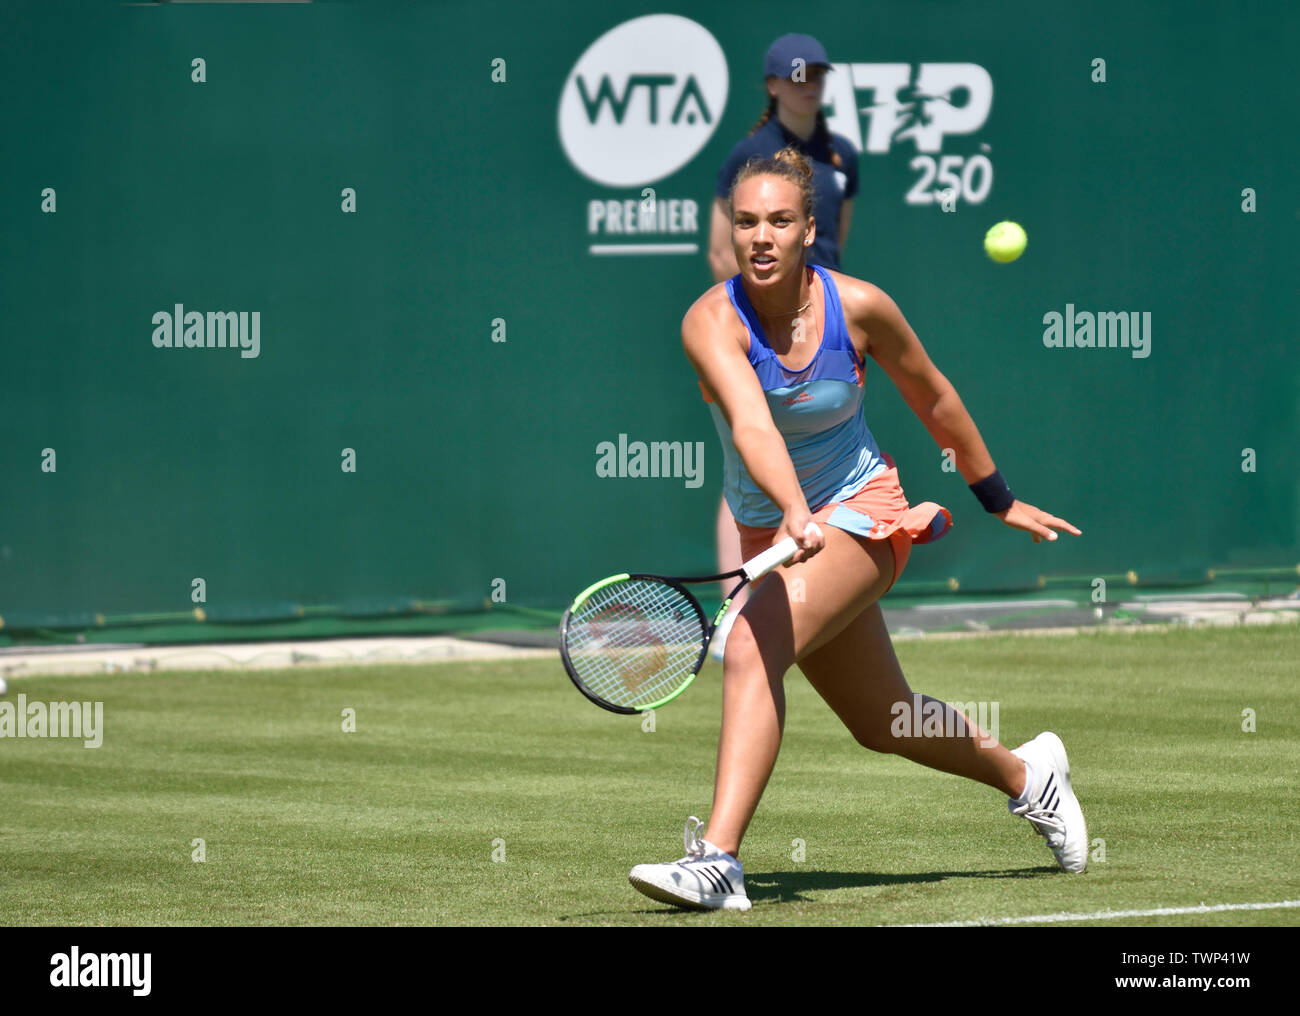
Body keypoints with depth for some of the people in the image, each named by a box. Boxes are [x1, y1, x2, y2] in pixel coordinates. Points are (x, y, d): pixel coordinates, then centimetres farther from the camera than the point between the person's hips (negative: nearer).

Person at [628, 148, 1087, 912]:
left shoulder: (859, 307, -16)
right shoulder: (712, 322, -20)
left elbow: (933, 398, 1)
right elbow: (751, 423, -37)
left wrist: (1000, 501, 12)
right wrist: (793, 511, -55)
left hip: (862, 512, -3)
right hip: (774, 528, 3)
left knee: (752, 648, -28)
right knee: (882, 722, 17)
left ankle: (718, 860, -35)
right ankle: (1026, 776, 44)